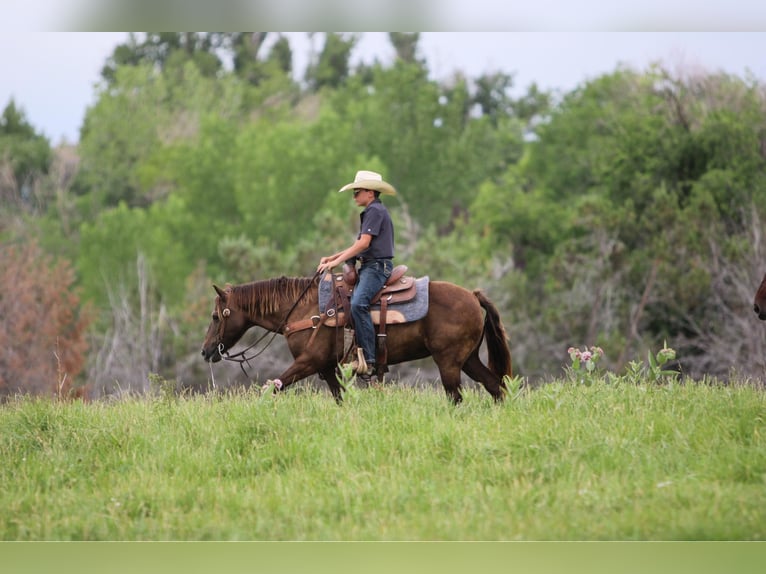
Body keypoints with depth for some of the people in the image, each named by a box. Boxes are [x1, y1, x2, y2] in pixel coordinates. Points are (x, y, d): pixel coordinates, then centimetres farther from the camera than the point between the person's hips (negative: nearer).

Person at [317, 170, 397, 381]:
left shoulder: (375, 211, -9)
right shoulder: (370, 212, 24)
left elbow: (364, 243, -17)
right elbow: (358, 245, 24)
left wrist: (337, 261, -15)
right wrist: (331, 258, 15)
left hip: (377, 266, -11)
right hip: (368, 267, 11)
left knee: (358, 303, -29)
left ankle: (368, 360, -32)